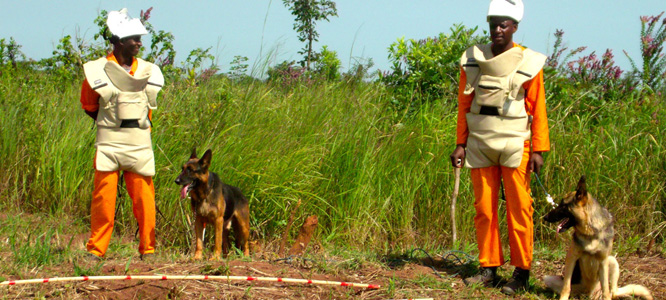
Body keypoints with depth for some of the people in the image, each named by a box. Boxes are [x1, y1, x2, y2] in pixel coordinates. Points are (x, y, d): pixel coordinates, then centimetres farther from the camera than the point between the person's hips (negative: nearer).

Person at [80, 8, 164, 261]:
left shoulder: (148, 71, 8)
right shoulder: (97, 70, -2)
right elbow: (89, 105, 10)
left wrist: (140, 124, 13)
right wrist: (110, 122, 11)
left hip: (140, 142, 3)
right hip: (109, 142, -3)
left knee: (144, 197, 1)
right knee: (104, 195, -2)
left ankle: (148, 248, 9)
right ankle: (96, 249, 6)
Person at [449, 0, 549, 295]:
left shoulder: (528, 63, -2)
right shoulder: (472, 60, 7)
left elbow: (538, 109, -1)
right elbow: (464, 105, 10)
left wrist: (538, 150, -6)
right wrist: (460, 144, 5)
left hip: (514, 144, -3)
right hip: (479, 143, 3)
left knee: (518, 208, -4)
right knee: (484, 207, 5)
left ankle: (522, 271, 2)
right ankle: (489, 267, 12)